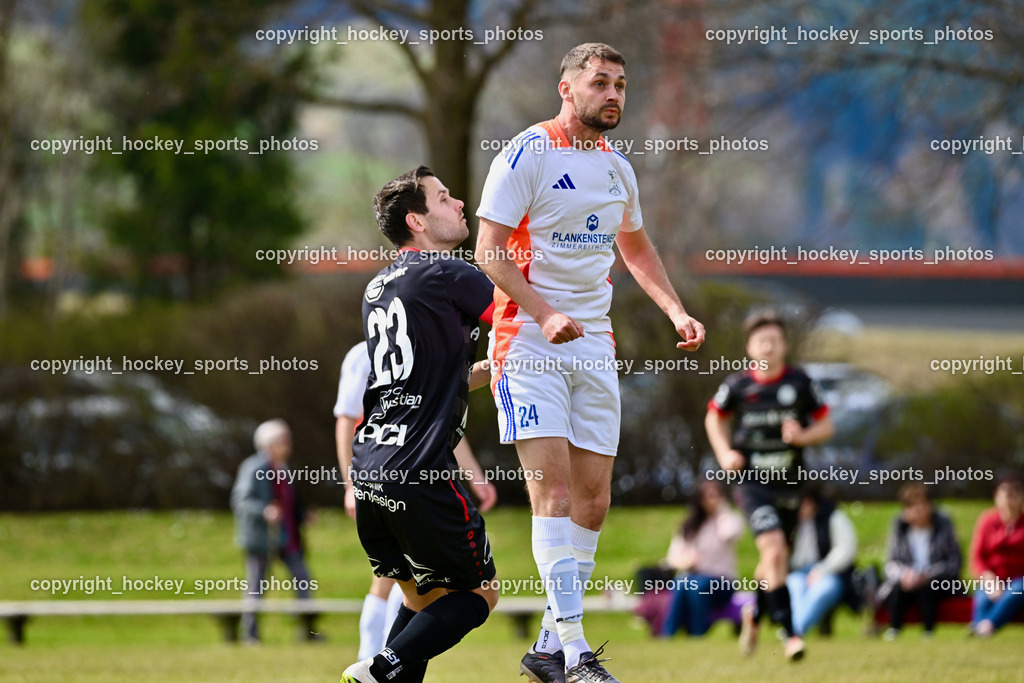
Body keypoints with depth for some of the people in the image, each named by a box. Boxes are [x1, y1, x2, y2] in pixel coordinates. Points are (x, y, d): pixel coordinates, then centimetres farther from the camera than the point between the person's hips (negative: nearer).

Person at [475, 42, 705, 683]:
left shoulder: (616, 167, 13)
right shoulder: (527, 155, -9)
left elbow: (635, 246, 29)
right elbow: (490, 251, -13)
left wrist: (677, 312, 16)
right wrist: (544, 314, -25)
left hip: (594, 343, 7)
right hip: (528, 339, -7)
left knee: (593, 501, 5)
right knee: (553, 486, -16)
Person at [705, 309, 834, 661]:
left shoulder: (799, 382, -2)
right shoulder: (738, 385, -4)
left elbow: (826, 425, 5)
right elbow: (715, 417, 15)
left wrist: (803, 436, -15)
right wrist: (725, 453, 0)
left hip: (789, 483, 2)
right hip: (753, 482, -2)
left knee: (774, 559, 14)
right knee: (774, 550, -21)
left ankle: (753, 615, 44)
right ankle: (789, 632, -19)